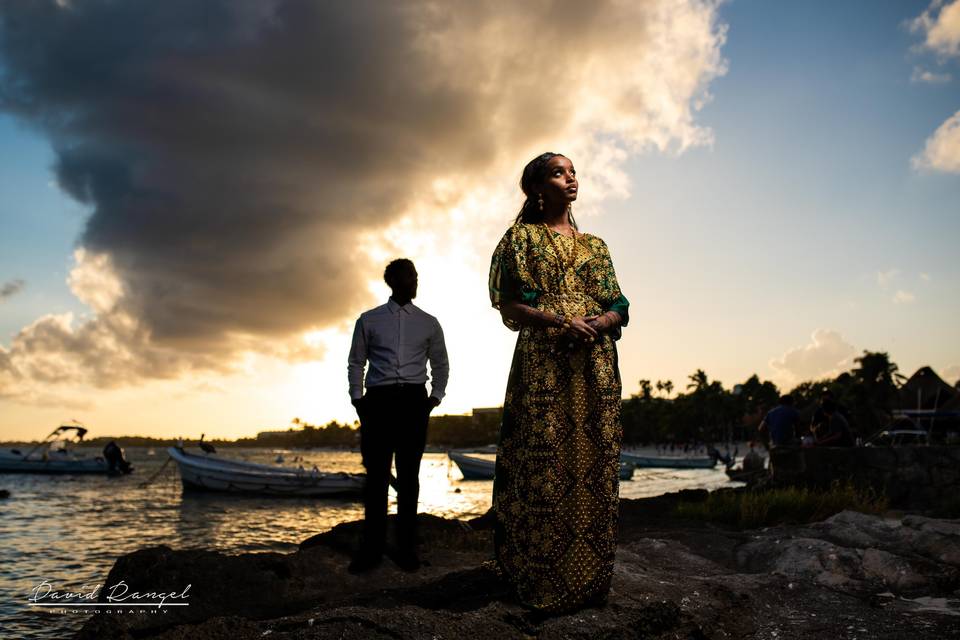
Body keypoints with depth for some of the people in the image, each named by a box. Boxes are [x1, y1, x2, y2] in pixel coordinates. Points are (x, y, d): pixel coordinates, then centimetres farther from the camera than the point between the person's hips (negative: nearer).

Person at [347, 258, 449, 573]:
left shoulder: (428, 323, 14)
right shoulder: (369, 320, 11)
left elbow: (440, 364, 19)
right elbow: (356, 363, 13)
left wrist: (435, 398, 6)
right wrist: (358, 400, 2)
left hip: (414, 401, 1)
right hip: (378, 400, -1)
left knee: (409, 476, 2)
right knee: (376, 474, -2)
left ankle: (406, 548, 6)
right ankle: (372, 547, 3)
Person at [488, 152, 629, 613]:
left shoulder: (594, 245, 21)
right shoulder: (523, 237, 8)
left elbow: (618, 308, 15)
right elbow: (510, 307, -1)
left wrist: (599, 322, -8)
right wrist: (561, 321, -15)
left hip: (594, 367, 5)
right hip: (543, 366, -4)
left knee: (594, 463, 2)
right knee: (545, 466, -8)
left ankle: (590, 577, 12)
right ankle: (543, 579, 2)